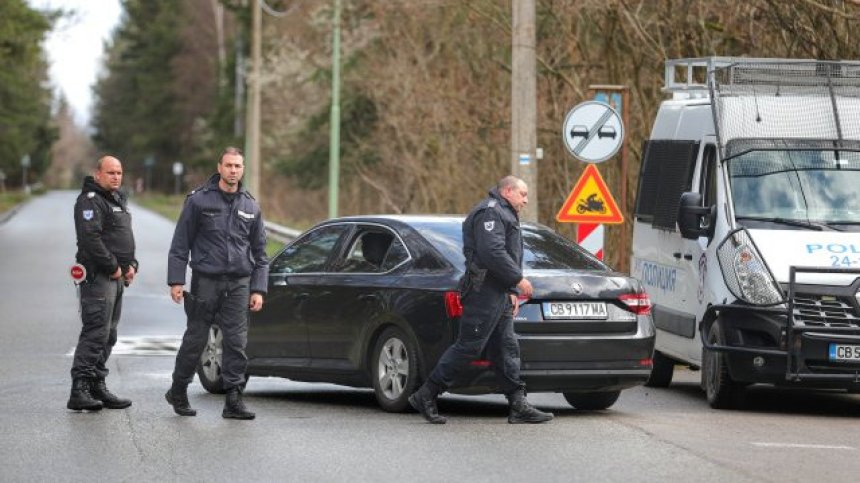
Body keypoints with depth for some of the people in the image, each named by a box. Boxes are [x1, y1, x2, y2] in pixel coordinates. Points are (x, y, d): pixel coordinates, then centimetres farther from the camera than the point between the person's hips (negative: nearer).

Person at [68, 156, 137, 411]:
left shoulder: (118, 200, 21)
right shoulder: (91, 200, -12)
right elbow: (90, 239, -22)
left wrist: (131, 265, 11)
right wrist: (113, 267, -18)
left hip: (116, 278, 10)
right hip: (98, 277, -10)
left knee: (108, 335, 12)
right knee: (96, 333, -15)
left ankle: (97, 387, 17)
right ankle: (79, 390, -17)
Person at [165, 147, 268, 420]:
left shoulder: (250, 207, 10)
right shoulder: (199, 200, 0)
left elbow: (260, 253, 14)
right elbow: (180, 244, 1)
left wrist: (258, 290, 6)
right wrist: (176, 280, -7)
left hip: (239, 284, 3)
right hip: (205, 281, -3)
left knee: (237, 343, -2)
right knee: (195, 339, 4)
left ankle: (234, 400, 1)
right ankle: (178, 392, 22)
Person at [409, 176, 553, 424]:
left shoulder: (504, 215, 25)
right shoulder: (490, 212, -10)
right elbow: (492, 252, -23)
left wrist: (511, 291, 20)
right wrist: (518, 279, -19)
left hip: (499, 294, 11)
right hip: (484, 292, -11)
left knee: (507, 348, 7)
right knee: (468, 347, -10)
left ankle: (519, 406, 6)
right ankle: (425, 396, -5)